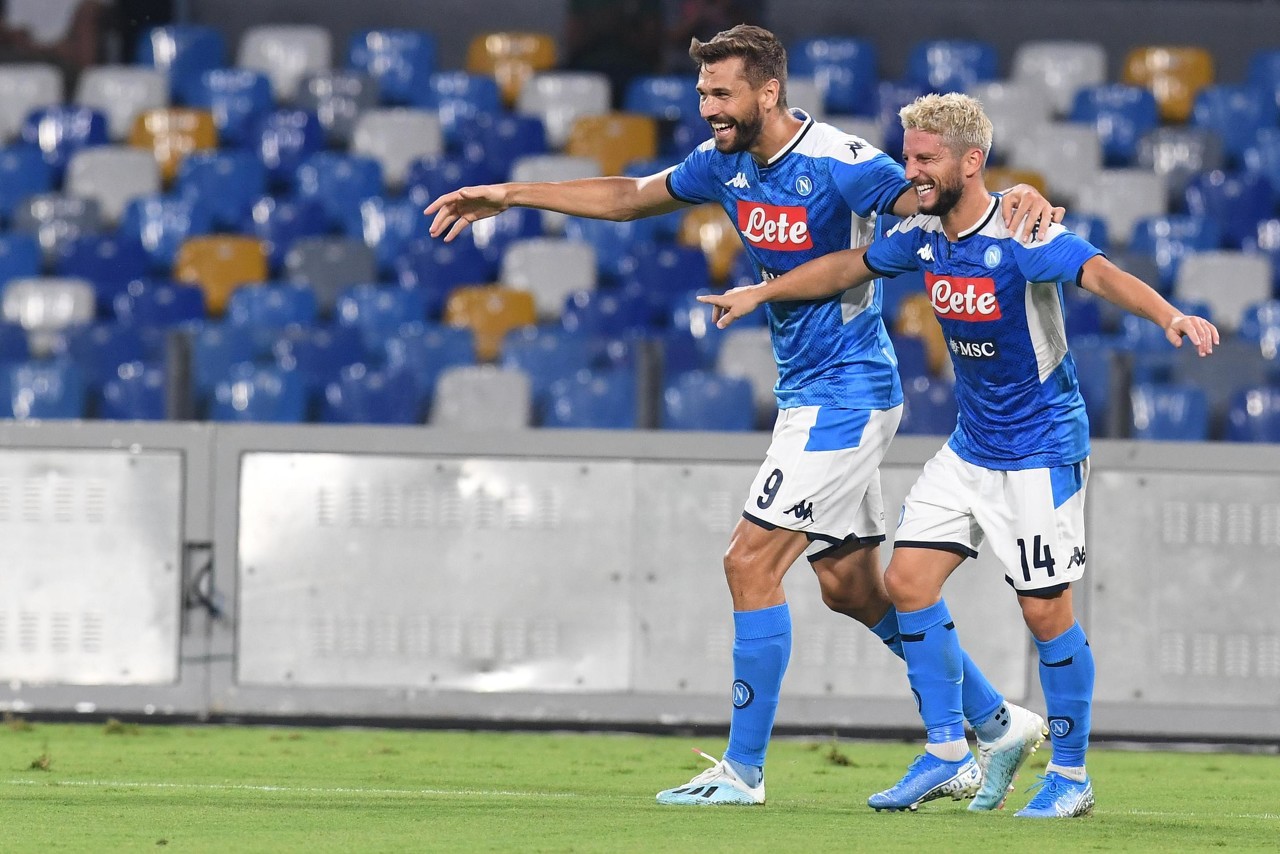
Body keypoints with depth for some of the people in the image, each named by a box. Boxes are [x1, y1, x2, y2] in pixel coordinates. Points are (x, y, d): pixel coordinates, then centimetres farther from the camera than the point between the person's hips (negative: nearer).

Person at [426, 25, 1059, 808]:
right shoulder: (727, 162, 5)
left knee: (751, 563, -11)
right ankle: (1001, 723, 23)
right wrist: (510, 196, 20)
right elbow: (630, 197, 19)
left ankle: (744, 768, -3)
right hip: (807, 393, 9)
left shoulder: (840, 164, -19)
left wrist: (1016, 200, -46)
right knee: (850, 586, 13)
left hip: (844, 397, -9)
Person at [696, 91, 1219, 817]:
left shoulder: (1019, 237, -22)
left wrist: (1170, 316, -55)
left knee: (1045, 610, -5)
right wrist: (762, 293, 26)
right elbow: (851, 266, 19)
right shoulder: (924, 236, 0)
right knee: (910, 580, 1)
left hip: (1042, 450, -7)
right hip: (970, 449, 7)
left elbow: (1100, 274, -38)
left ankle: (1072, 776, 10)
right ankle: (947, 752, 12)